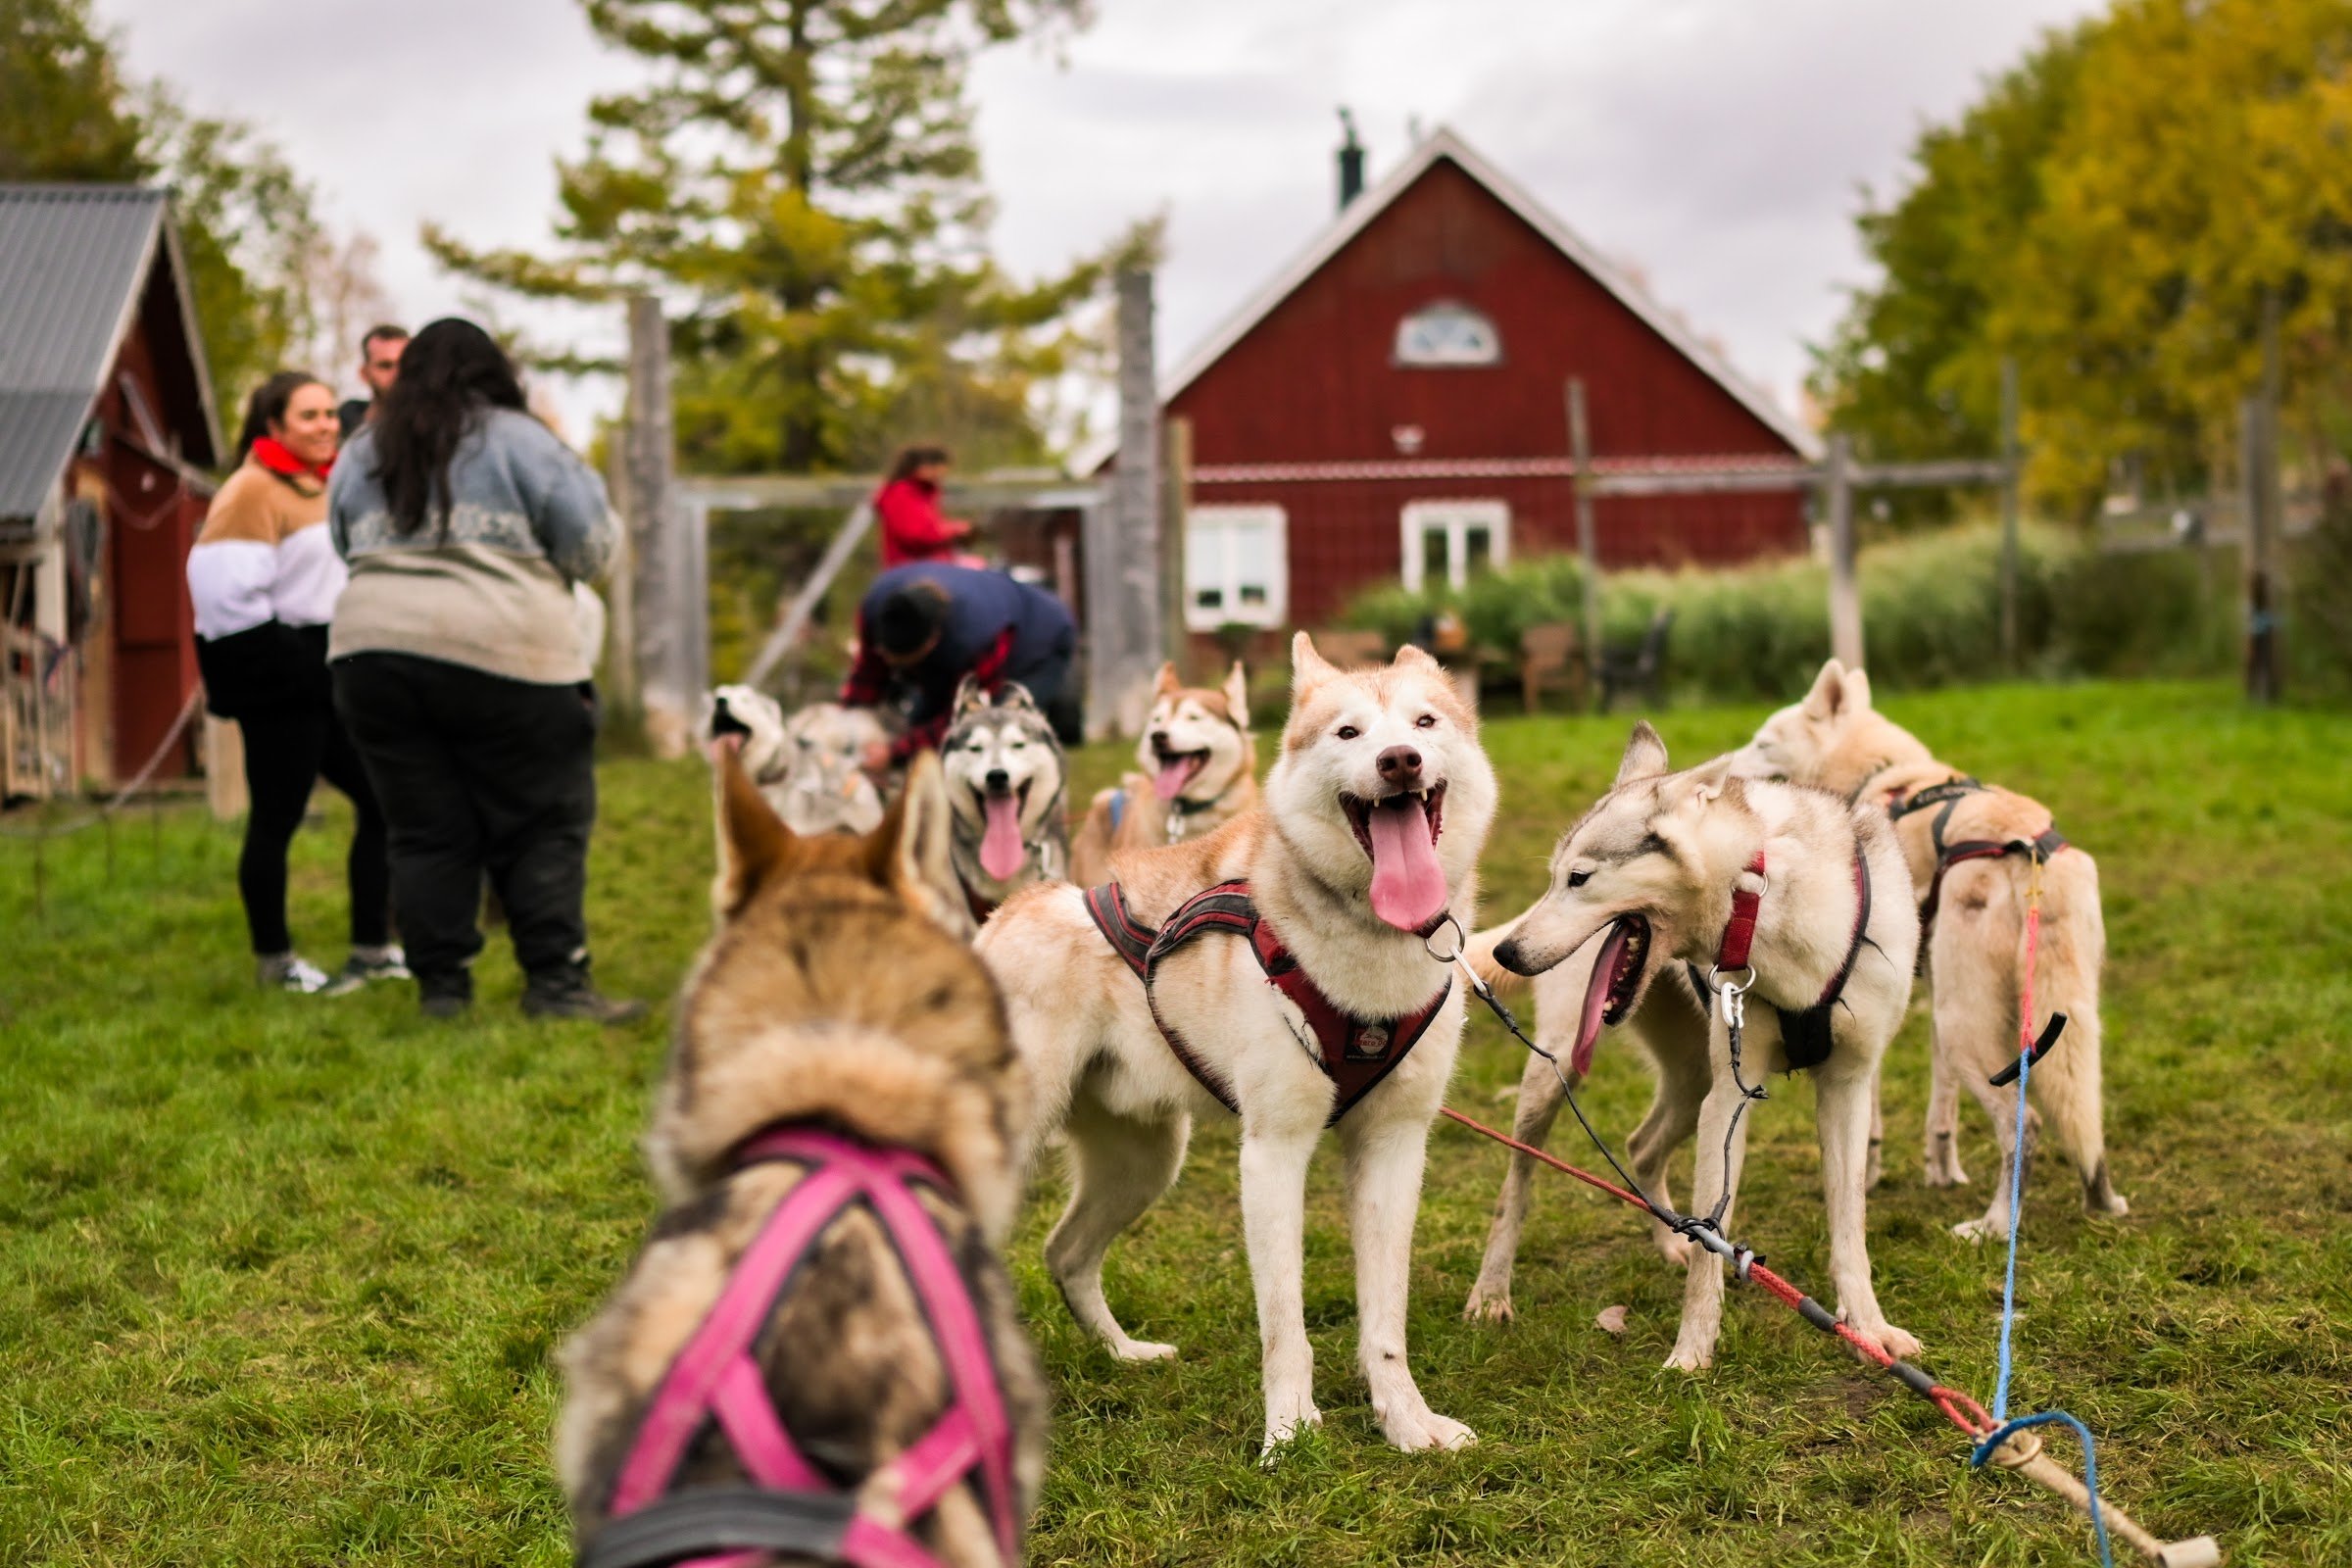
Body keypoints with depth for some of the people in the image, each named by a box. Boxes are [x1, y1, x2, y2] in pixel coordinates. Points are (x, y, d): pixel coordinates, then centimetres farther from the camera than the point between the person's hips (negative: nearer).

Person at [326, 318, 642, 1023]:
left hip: (373, 652, 5)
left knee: (427, 831, 8)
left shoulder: (361, 454, 16)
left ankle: (440, 985, 8)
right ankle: (555, 982, -2)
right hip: (501, 654, -4)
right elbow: (591, 545, 0)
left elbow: (344, 547, 23)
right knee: (543, 825, 1)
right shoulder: (516, 438, 2)